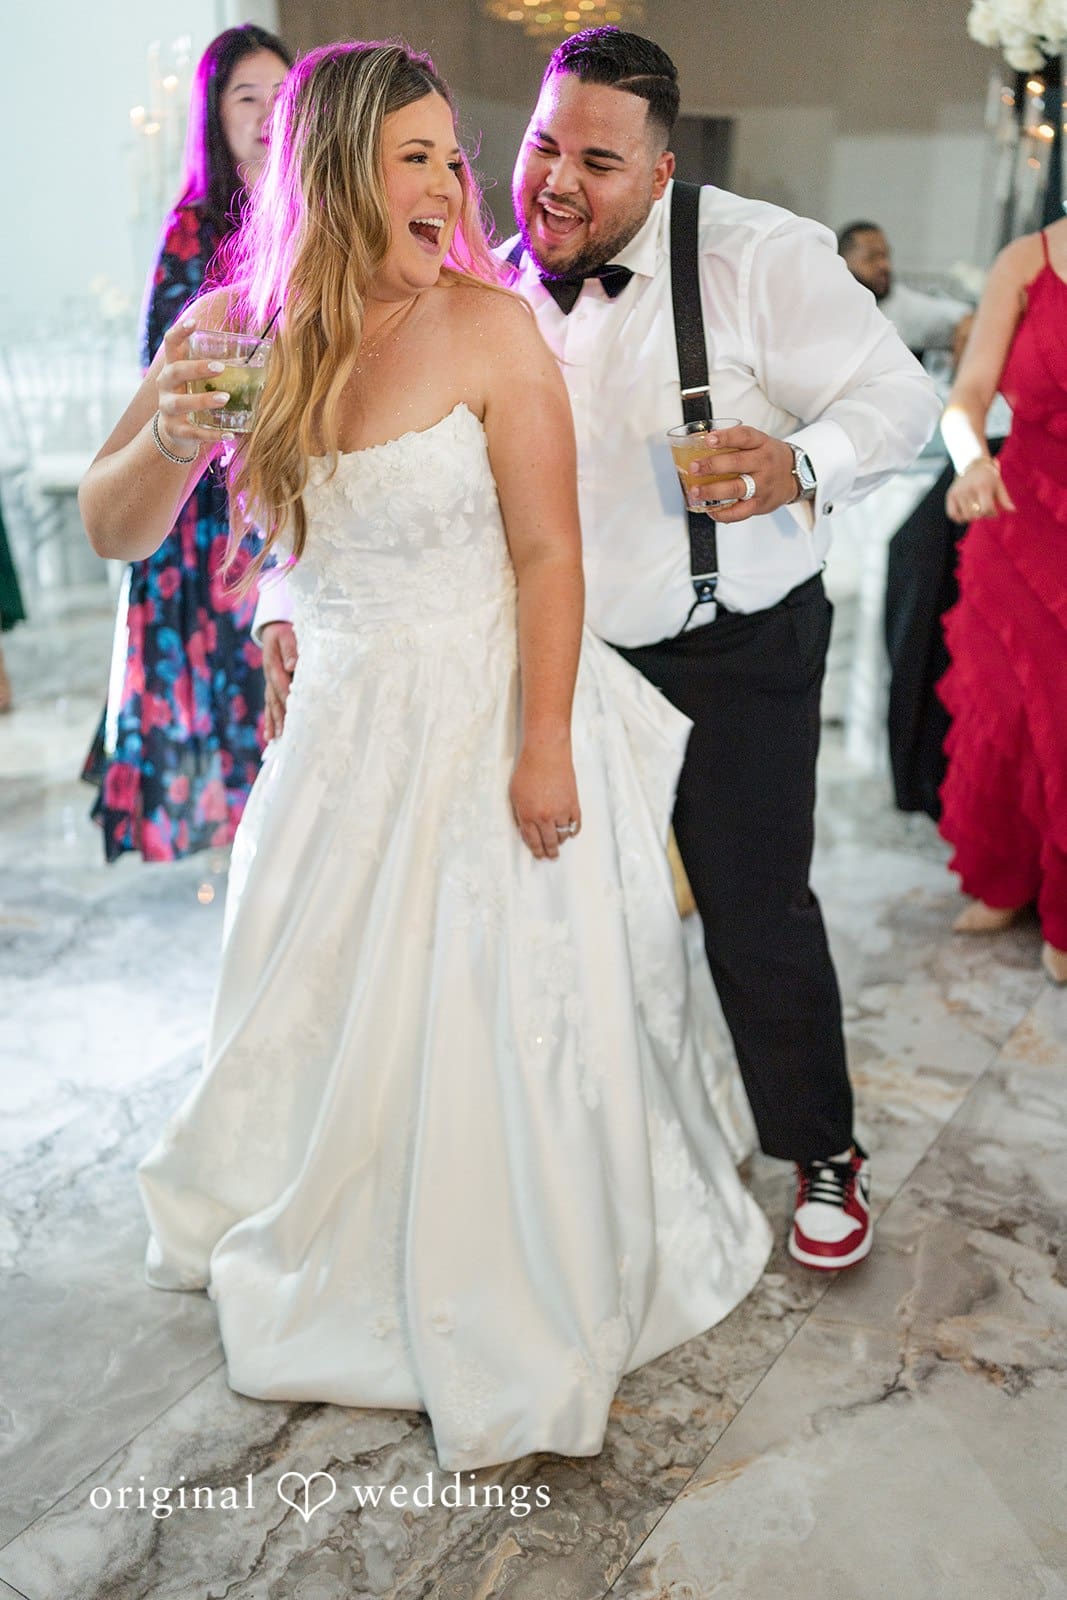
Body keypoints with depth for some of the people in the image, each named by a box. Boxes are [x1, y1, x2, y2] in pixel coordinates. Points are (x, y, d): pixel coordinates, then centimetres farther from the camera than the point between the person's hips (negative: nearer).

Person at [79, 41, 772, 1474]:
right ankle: (325, 1246, 50)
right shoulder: (234, 329, -2)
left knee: (500, 1009, 6)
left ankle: (528, 1306, 33)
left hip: (491, 713, -4)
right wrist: (166, 441, -18)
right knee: (326, 1002, 19)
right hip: (342, 716, 4)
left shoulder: (488, 326, -13)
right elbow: (111, 532, 2)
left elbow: (548, 554, -14)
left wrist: (545, 750, -18)